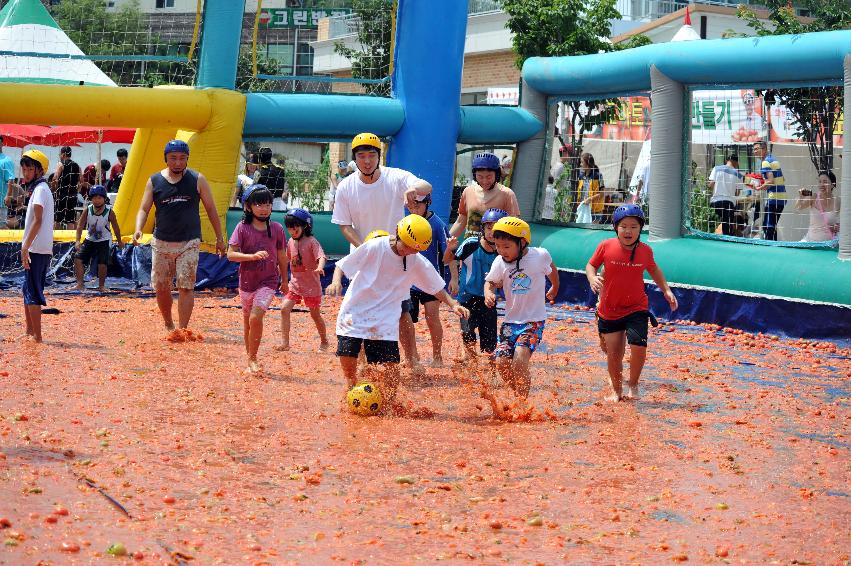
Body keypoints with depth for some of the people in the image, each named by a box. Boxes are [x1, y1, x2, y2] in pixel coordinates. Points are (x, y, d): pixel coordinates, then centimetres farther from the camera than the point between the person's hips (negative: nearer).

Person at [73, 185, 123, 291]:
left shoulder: (109, 212, -18)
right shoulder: (87, 210, -14)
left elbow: (116, 228, -5)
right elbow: (80, 225, -12)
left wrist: (119, 242, 5)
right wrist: (77, 241, -23)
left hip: (104, 241, -3)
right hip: (89, 240, 3)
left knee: (102, 263, -13)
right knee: (78, 259, -8)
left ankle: (101, 286, 8)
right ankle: (80, 284, 0)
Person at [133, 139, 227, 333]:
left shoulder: (197, 180, -1)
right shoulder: (154, 181, 2)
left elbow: (211, 209, 5)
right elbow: (144, 209, 1)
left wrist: (219, 238, 5)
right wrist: (138, 230, -18)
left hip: (189, 243, -2)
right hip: (162, 243, 2)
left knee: (186, 286, -9)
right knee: (160, 287, 7)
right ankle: (168, 325, 27)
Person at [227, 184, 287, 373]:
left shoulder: (277, 229, -2)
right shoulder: (242, 228, -7)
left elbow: (281, 256, 10)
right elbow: (231, 254, -12)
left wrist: (284, 281, 17)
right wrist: (253, 256, -26)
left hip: (268, 281, -1)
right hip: (247, 281, 1)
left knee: (256, 317, -19)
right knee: (247, 321, 12)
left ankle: (252, 358, -5)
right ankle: (250, 358, 28)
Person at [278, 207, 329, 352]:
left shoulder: (311, 242, -15)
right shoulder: (291, 242, 5)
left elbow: (321, 256, -28)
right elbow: (286, 260, 19)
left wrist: (320, 268, -48)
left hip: (311, 285, -5)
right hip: (295, 283, 5)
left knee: (315, 314, 7)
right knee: (284, 309, -10)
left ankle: (324, 341, 28)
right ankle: (284, 343, -7)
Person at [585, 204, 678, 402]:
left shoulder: (645, 250, -6)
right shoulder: (606, 246, -11)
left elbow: (653, 269, 14)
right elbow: (591, 265, 3)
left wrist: (666, 290, 7)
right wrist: (592, 278, -18)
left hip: (637, 308, 0)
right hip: (609, 310, 0)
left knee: (638, 346, -19)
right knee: (613, 353, 6)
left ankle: (633, 385, 7)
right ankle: (616, 390, 30)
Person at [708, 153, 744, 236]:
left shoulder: (717, 168, 2)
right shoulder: (738, 175, 2)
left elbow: (710, 185, -2)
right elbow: (737, 192, 3)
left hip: (715, 201, 0)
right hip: (729, 202, 0)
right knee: (728, 230, 7)